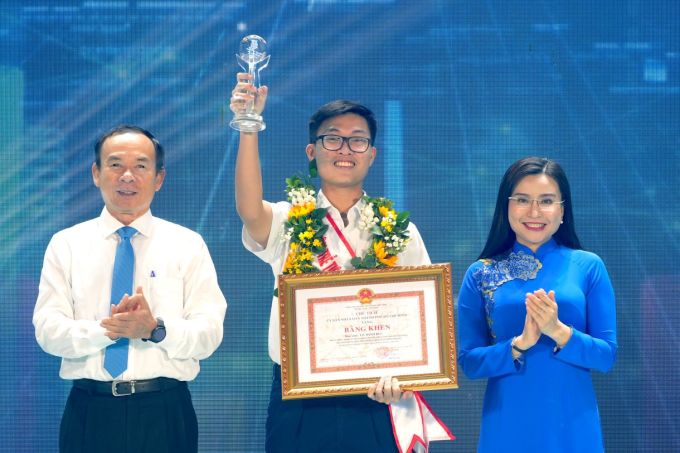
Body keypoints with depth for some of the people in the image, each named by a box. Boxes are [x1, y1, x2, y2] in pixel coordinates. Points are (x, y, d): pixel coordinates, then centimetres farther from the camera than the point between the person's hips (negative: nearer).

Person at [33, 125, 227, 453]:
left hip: (165, 413, 0)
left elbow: (208, 334, -3)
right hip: (90, 412, 1)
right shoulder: (66, 244, 7)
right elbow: (48, 331, -3)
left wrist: (156, 329, -21)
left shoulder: (188, 245, 5)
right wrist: (106, 329, -20)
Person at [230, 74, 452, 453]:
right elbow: (249, 210, -17)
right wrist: (249, 127, -30)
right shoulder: (290, 222, 5)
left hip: (375, 404, 1)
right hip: (300, 406, -1)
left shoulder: (398, 232, 8)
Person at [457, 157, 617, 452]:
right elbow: (468, 362, -2)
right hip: (508, 428, 0)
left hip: (573, 426, 0)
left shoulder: (588, 267, 0)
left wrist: (559, 332, -19)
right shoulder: (481, 274, 1)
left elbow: (607, 356, -2)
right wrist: (519, 344, -18)